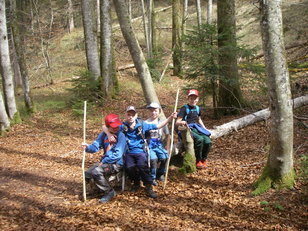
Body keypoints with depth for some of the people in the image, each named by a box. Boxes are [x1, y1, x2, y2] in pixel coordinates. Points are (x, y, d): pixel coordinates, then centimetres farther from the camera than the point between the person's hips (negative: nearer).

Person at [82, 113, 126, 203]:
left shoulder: (120, 135, -14)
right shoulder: (104, 134, 5)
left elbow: (118, 154, -20)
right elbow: (95, 146, 0)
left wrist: (104, 161, -18)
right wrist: (88, 147, -22)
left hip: (117, 163, -7)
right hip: (105, 161, 7)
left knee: (96, 172, -27)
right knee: (87, 174, 0)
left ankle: (110, 192, -7)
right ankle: (102, 187, 23)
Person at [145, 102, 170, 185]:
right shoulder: (146, 123, -3)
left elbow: (167, 135, 17)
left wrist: (167, 146, 10)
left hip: (159, 146, 3)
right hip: (149, 146, -3)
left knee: (165, 157, -23)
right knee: (153, 158, -29)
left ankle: (160, 173, 8)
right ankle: (152, 178, -5)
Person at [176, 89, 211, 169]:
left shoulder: (197, 108, 13)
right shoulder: (184, 108, -7)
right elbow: (177, 122, -12)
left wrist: (205, 129, 20)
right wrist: (182, 122, -35)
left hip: (197, 128, 6)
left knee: (208, 141, -19)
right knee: (200, 139, -32)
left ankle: (203, 160, 4)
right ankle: (198, 161, -15)